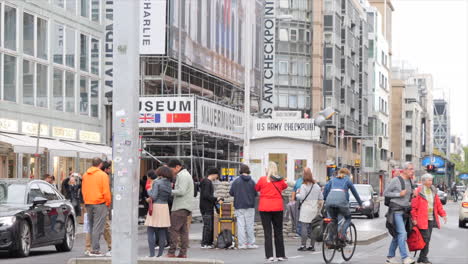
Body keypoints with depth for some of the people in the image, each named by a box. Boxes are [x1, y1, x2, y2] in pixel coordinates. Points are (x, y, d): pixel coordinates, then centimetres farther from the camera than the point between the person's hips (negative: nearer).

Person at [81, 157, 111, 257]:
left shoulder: (85, 175, 10)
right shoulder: (103, 175, -9)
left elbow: (83, 190, 16)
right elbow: (106, 191, -10)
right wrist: (108, 203, 1)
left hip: (88, 203, 6)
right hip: (100, 204, -6)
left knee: (91, 227, 13)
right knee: (98, 227, -5)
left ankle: (95, 248, 14)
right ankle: (95, 250, -9)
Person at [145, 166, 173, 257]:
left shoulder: (157, 182, -9)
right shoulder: (169, 183, 9)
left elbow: (154, 196, -14)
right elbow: (169, 196, 10)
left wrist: (149, 191, 6)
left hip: (155, 206, -6)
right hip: (165, 206, 6)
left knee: (151, 232, -1)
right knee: (162, 233, 8)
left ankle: (152, 253, -8)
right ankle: (160, 254, 7)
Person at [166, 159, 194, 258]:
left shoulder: (182, 176, -11)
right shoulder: (185, 175, 22)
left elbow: (181, 191, -20)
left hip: (181, 207, -11)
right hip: (184, 207, 11)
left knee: (173, 229, -10)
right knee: (183, 230, 7)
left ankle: (172, 252, -12)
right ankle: (183, 253, 7)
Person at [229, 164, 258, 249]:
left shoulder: (236, 181, -6)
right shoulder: (252, 182, -3)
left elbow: (231, 193, -3)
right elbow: (255, 194, 1)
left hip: (239, 206, -1)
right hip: (250, 207, 1)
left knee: (241, 225, 1)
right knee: (250, 225, 7)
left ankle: (242, 244, -3)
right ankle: (251, 243, 8)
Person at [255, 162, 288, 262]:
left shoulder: (262, 179, -7)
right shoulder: (280, 180, -1)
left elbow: (256, 188, 9)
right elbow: (285, 186, 19)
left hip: (264, 208, -2)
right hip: (277, 208, 2)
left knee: (267, 232, 0)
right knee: (278, 231, 12)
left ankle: (269, 256, -7)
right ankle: (280, 255, 17)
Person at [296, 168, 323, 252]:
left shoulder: (304, 186, -10)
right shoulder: (317, 186, 10)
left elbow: (301, 197, -16)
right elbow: (321, 198, 13)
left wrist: (297, 194, 3)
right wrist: (318, 208, 23)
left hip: (306, 208, -6)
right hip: (314, 210, 6)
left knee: (304, 226, -5)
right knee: (312, 227, 9)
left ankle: (303, 245, -8)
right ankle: (312, 245, 11)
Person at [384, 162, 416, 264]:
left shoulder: (410, 182, 12)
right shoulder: (396, 180, -9)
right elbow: (385, 193, -8)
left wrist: (410, 202, 8)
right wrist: (399, 194, -16)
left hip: (404, 212, 8)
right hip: (396, 211, -8)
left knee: (397, 235, 10)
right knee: (402, 233, -16)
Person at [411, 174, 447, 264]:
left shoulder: (433, 191, 13)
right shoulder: (419, 191, -9)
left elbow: (438, 204, 17)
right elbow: (414, 206, -10)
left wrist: (443, 214, 7)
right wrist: (414, 218, -13)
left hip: (431, 219, 7)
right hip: (422, 219, -7)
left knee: (428, 239, 7)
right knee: (425, 238, -10)